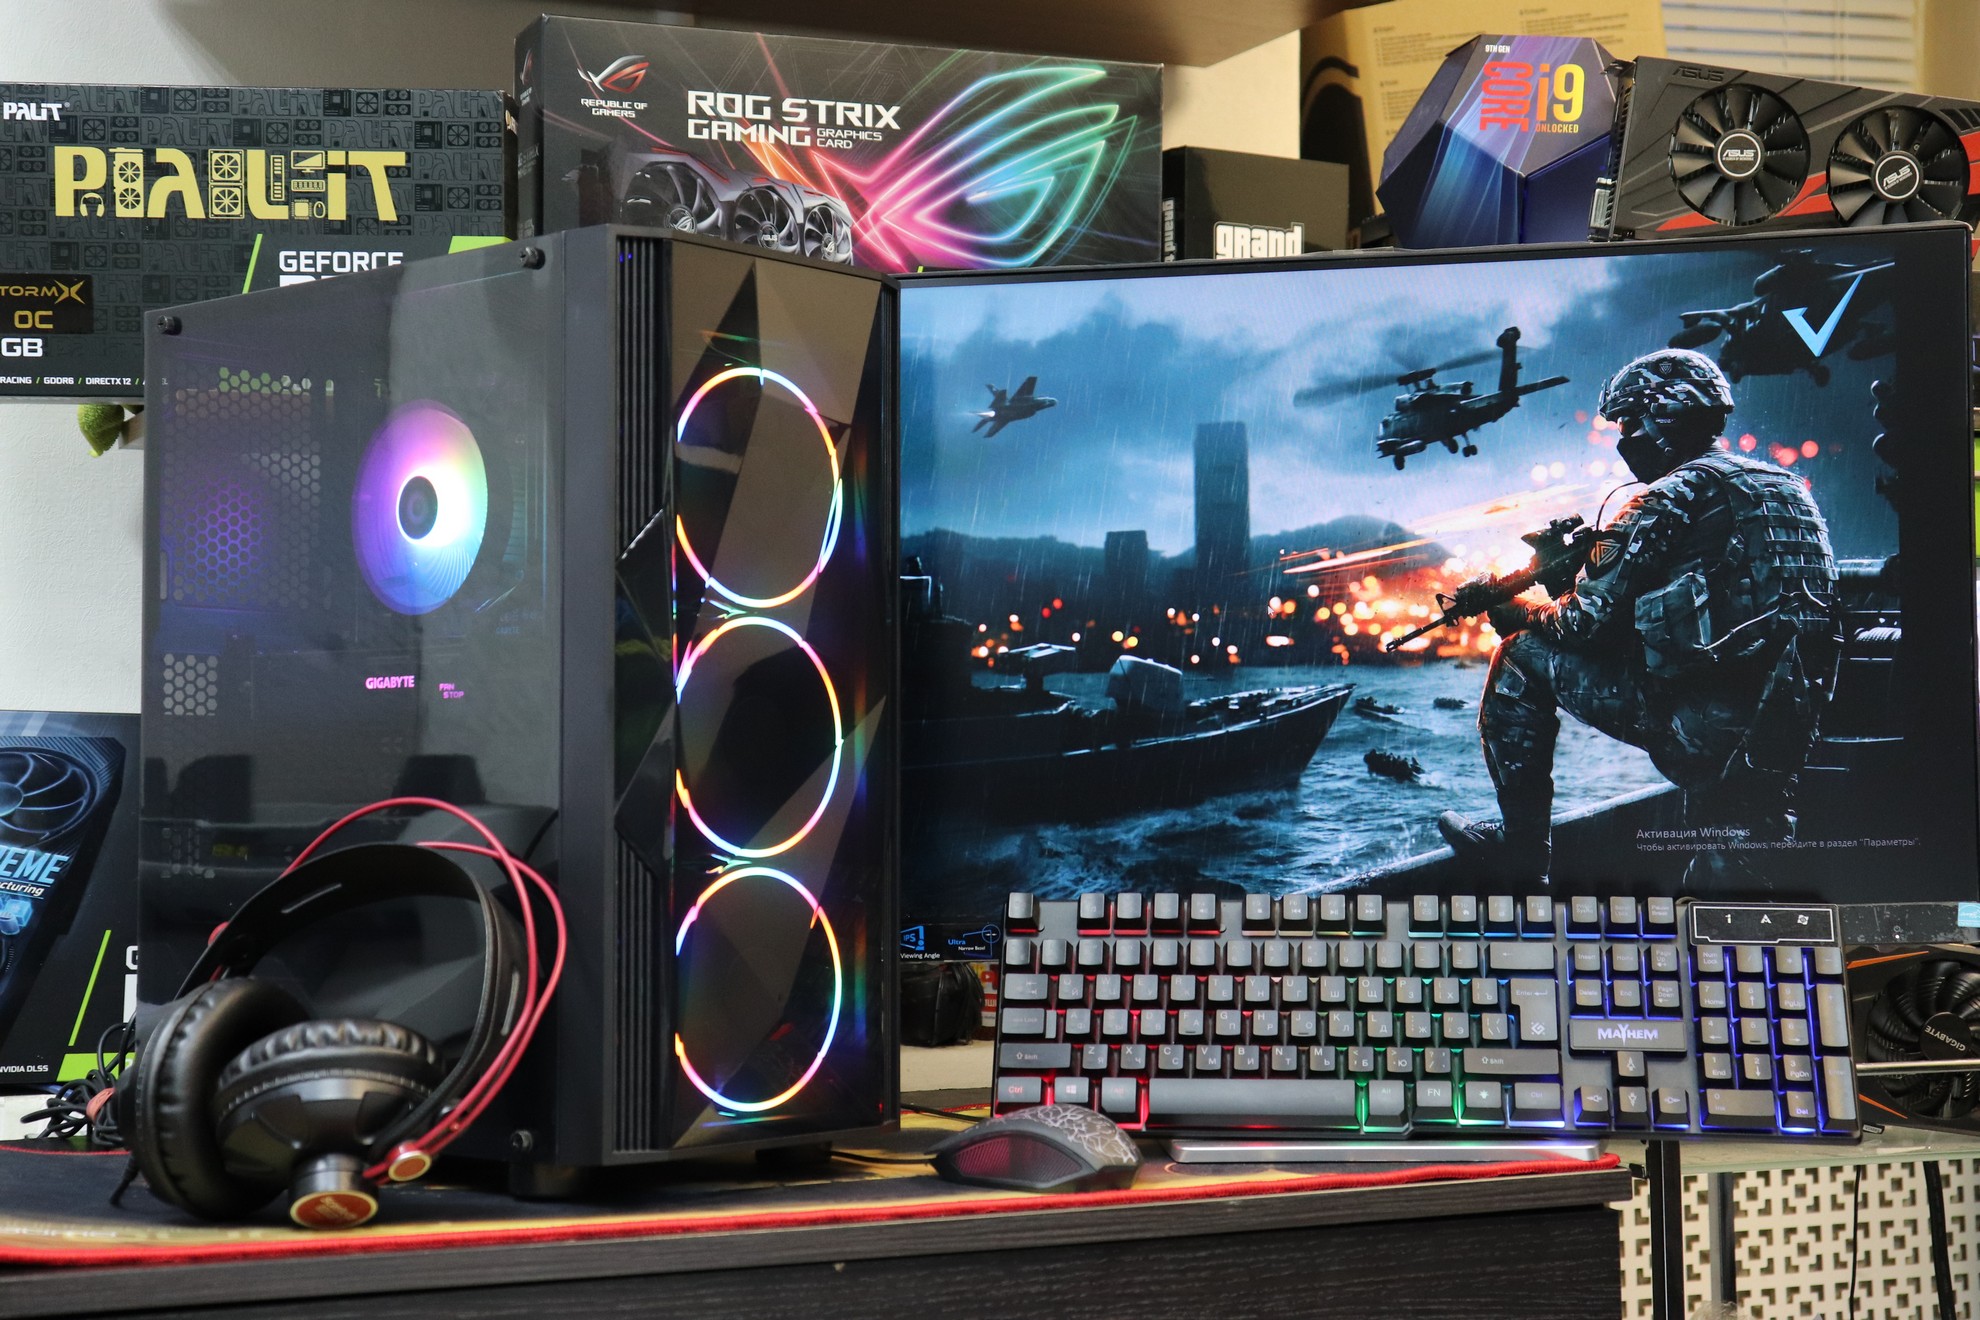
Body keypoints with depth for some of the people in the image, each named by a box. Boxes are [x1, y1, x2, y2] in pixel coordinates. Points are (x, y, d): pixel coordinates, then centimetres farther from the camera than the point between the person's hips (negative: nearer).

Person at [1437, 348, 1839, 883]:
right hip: (1789, 730, 7)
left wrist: (1518, 613, 14)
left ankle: (1520, 848, 14)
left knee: (1524, 655, 9)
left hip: (1691, 723, -7)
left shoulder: (1674, 497, -6)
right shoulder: (1788, 489, 20)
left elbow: (1590, 620, -7)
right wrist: (1576, 571, 26)